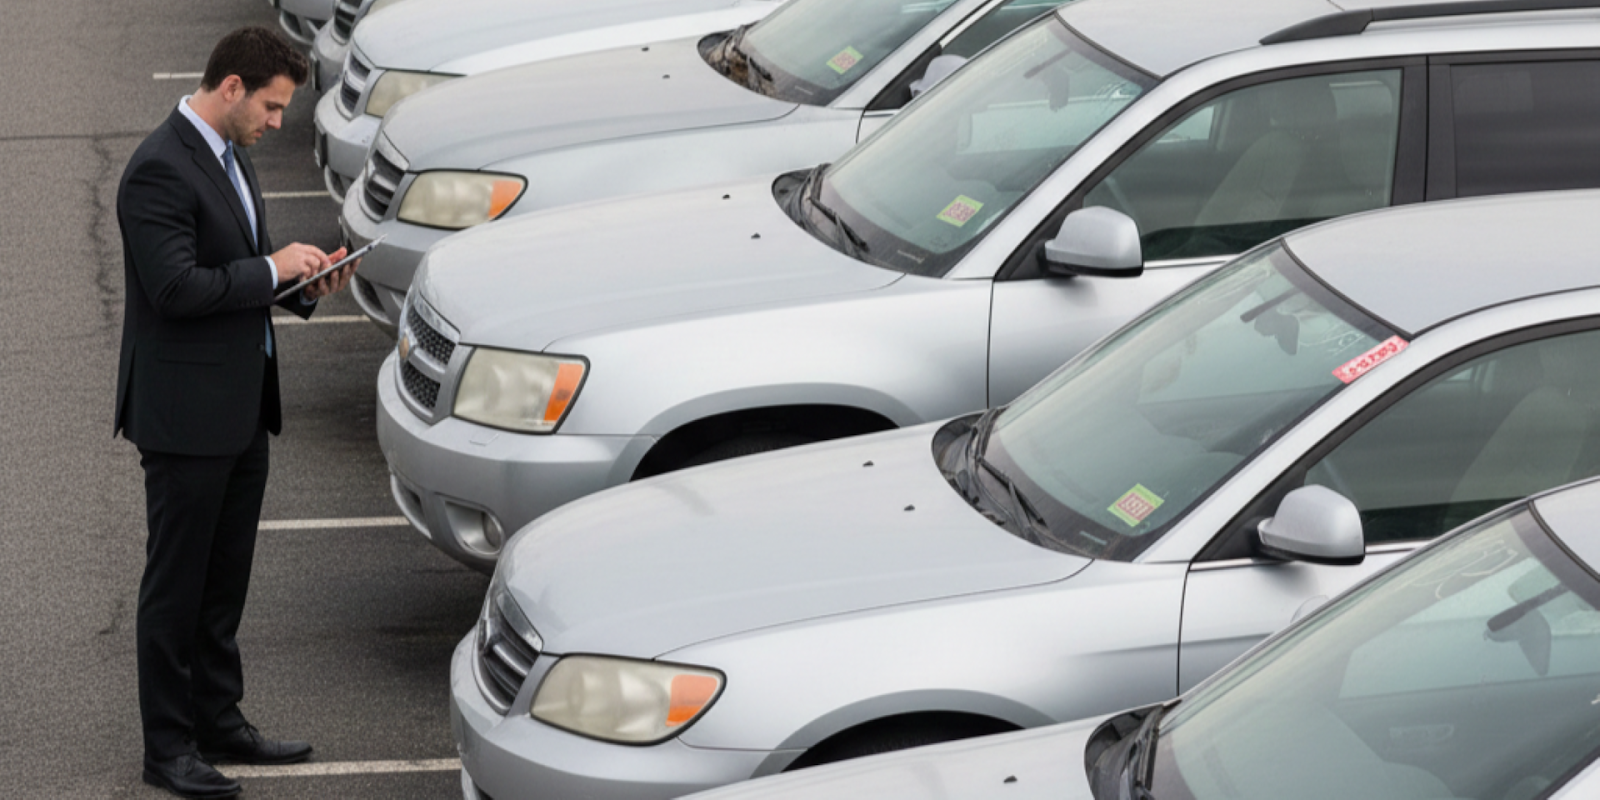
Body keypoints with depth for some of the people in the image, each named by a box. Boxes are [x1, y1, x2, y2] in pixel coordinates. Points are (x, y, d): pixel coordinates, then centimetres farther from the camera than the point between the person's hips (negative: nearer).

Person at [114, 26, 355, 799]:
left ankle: (219, 721, 27)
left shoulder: (227, 156, 11)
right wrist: (272, 268, -18)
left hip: (241, 408, 9)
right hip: (185, 414, -9)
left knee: (225, 577, 17)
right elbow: (177, 288, -26)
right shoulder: (159, 170, -20)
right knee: (176, 583, 1)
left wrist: (302, 281, 3)